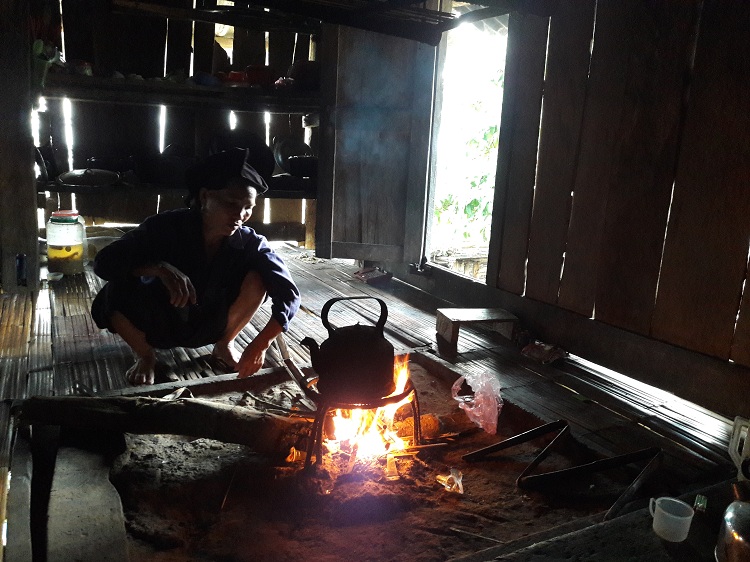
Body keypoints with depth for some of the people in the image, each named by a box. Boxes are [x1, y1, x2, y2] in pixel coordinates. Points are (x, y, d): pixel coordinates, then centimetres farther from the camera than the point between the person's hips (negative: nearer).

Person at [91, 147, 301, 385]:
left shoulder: (250, 243, -22)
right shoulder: (166, 227, -26)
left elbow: (288, 294, -26)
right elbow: (104, 262, -29)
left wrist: (261, 344, -39)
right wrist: (159, 267, -46)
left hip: (208, 328, 1)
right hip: (160, 326, -1)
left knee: (257, 279, -24)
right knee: (117, 292, -33)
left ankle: (225, 344, 3)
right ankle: (145, 355, 1)